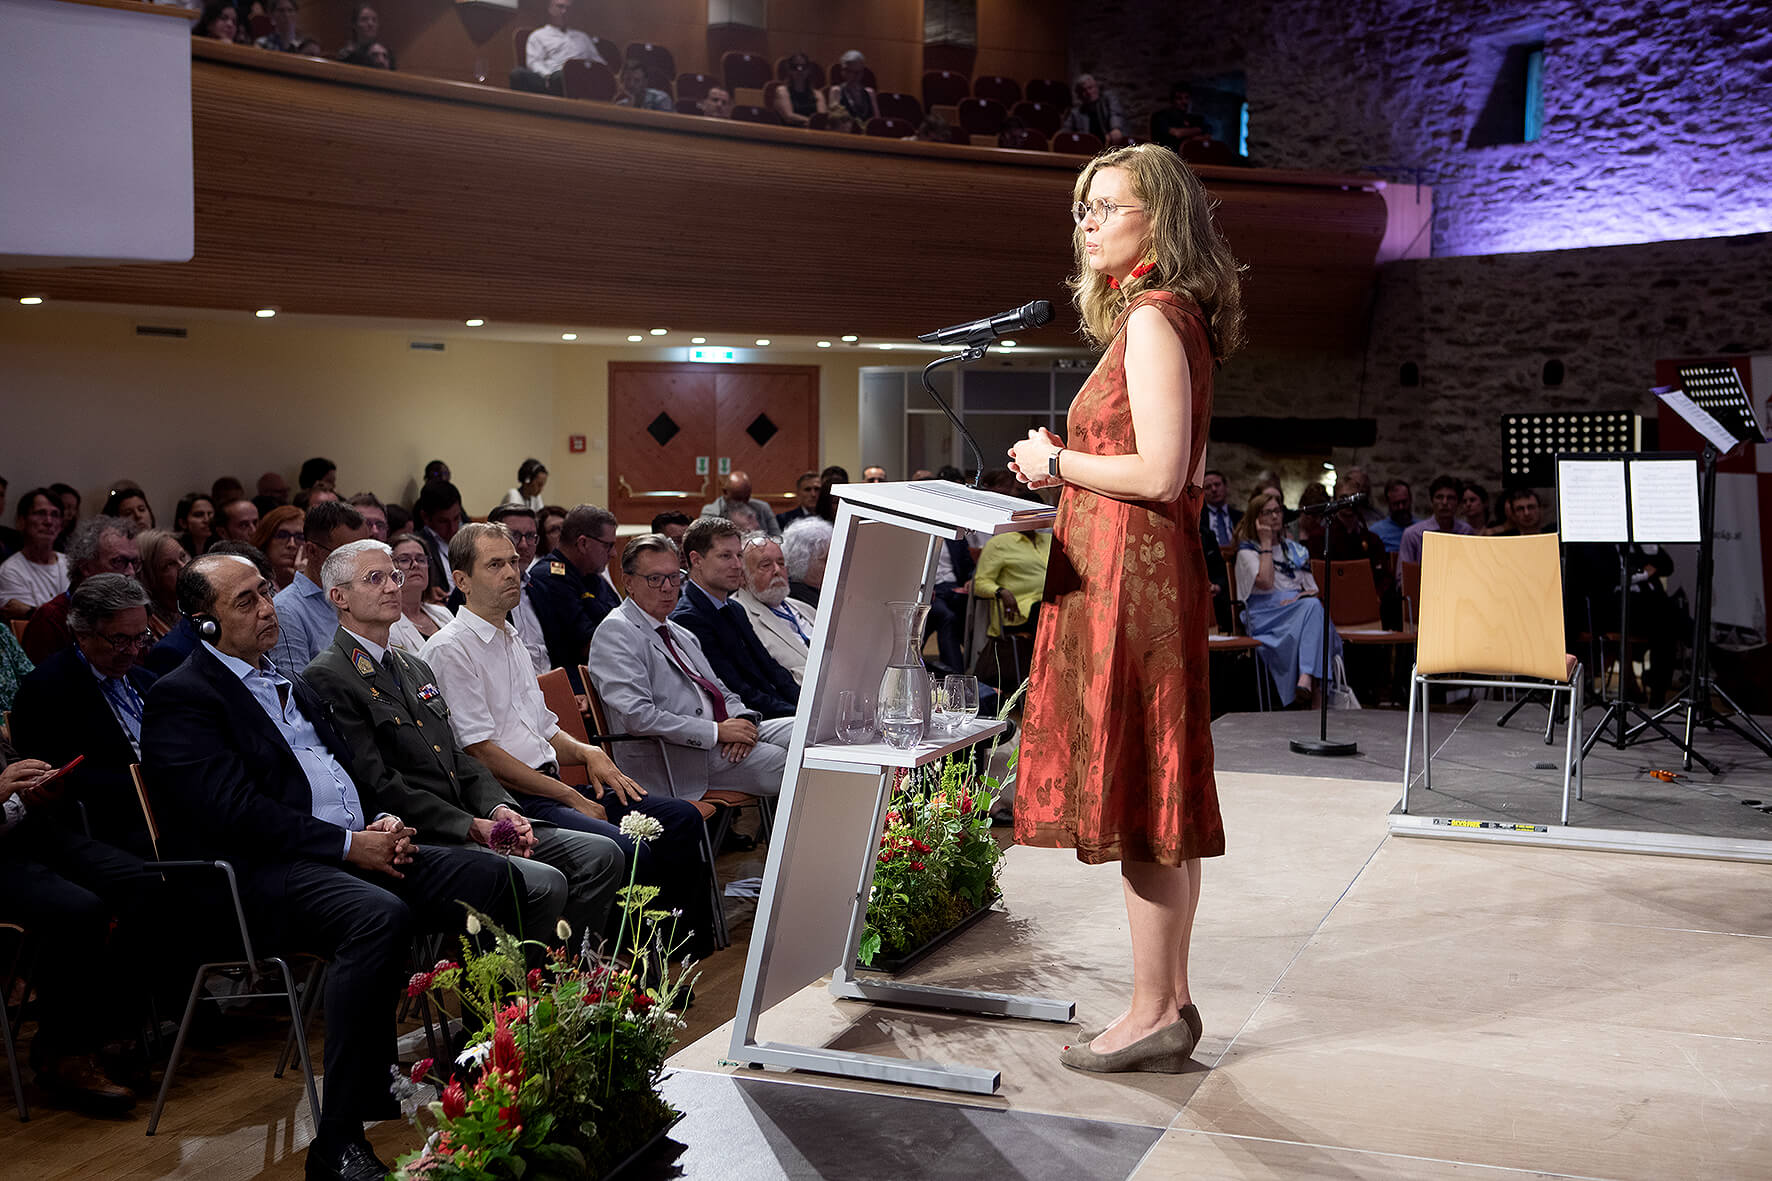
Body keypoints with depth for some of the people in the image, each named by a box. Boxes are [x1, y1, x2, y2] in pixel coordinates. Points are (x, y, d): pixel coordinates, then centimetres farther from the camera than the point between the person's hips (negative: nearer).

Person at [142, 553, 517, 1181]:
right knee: (381, 916, -37)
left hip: (356, 847, 8)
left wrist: (382, 824, 4)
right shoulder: (180, 699, -2)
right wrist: (347, 844, -14)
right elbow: (235, 810, -13)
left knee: (491, 876, -12)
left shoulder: (291, 682, 25)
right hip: (266, 872, -8)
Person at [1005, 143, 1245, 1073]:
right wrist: (1067, 469, 16)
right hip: (1146, 568, 10)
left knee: (1135, 789, -5)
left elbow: (1160, 474, -20)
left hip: (1127, 570, -10)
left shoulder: (1153, 318, -12)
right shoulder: (1162, 318, 19)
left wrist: (1059, 462, -8)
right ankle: (1171, 1000, 20)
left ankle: (1154, 1014, 3)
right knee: (1155, 790, 12)